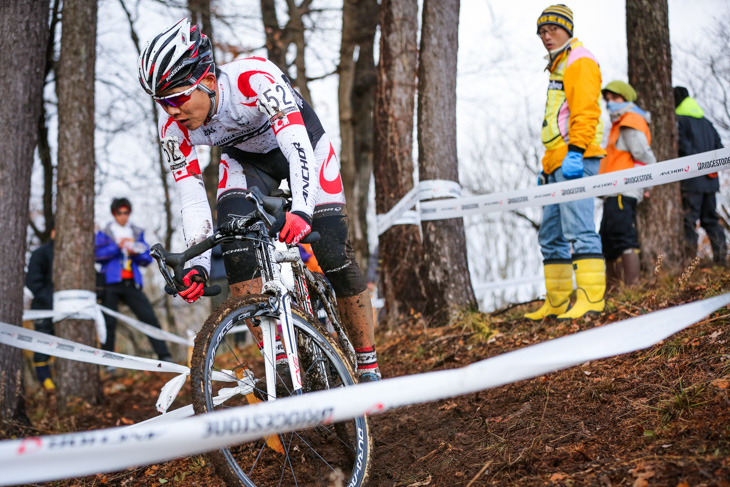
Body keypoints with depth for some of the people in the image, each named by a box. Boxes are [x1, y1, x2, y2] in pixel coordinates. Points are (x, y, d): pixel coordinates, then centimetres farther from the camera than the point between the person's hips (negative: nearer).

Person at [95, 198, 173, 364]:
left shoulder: (137, 233, 16)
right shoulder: (104, 233, 8)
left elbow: (147, 258, 13)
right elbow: (97, 254, -6)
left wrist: (136, 254, -8)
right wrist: (117, 247, -15)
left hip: (132, 283, 2)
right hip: (111, 283, -2)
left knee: (149, 318, -8)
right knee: (109, 322, -4)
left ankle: (164, 356, -8)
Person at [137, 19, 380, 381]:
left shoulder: (254, 78, -39)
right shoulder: (173, 130, -24)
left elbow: (298, 148, -47)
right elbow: (193, 200, -20)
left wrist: (301, 210, -64)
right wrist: (198, 264, -34)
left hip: (300, 140, -3)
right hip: (246, 159, 3)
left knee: (334, 253, -15)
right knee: (234, 240, -24)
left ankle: (368, 366, 2)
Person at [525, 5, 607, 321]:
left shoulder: (580, 61, -2)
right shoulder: (558, 68, 27)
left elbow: (585, 112, -15)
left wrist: (575, 152, -25)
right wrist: (547, 165, 25)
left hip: (576, 160, -10)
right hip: (558, 164, 10)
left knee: (578, 227, -17)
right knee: (551, 235, 9)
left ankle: (591, 297, -20)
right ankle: (556, 302, 12)